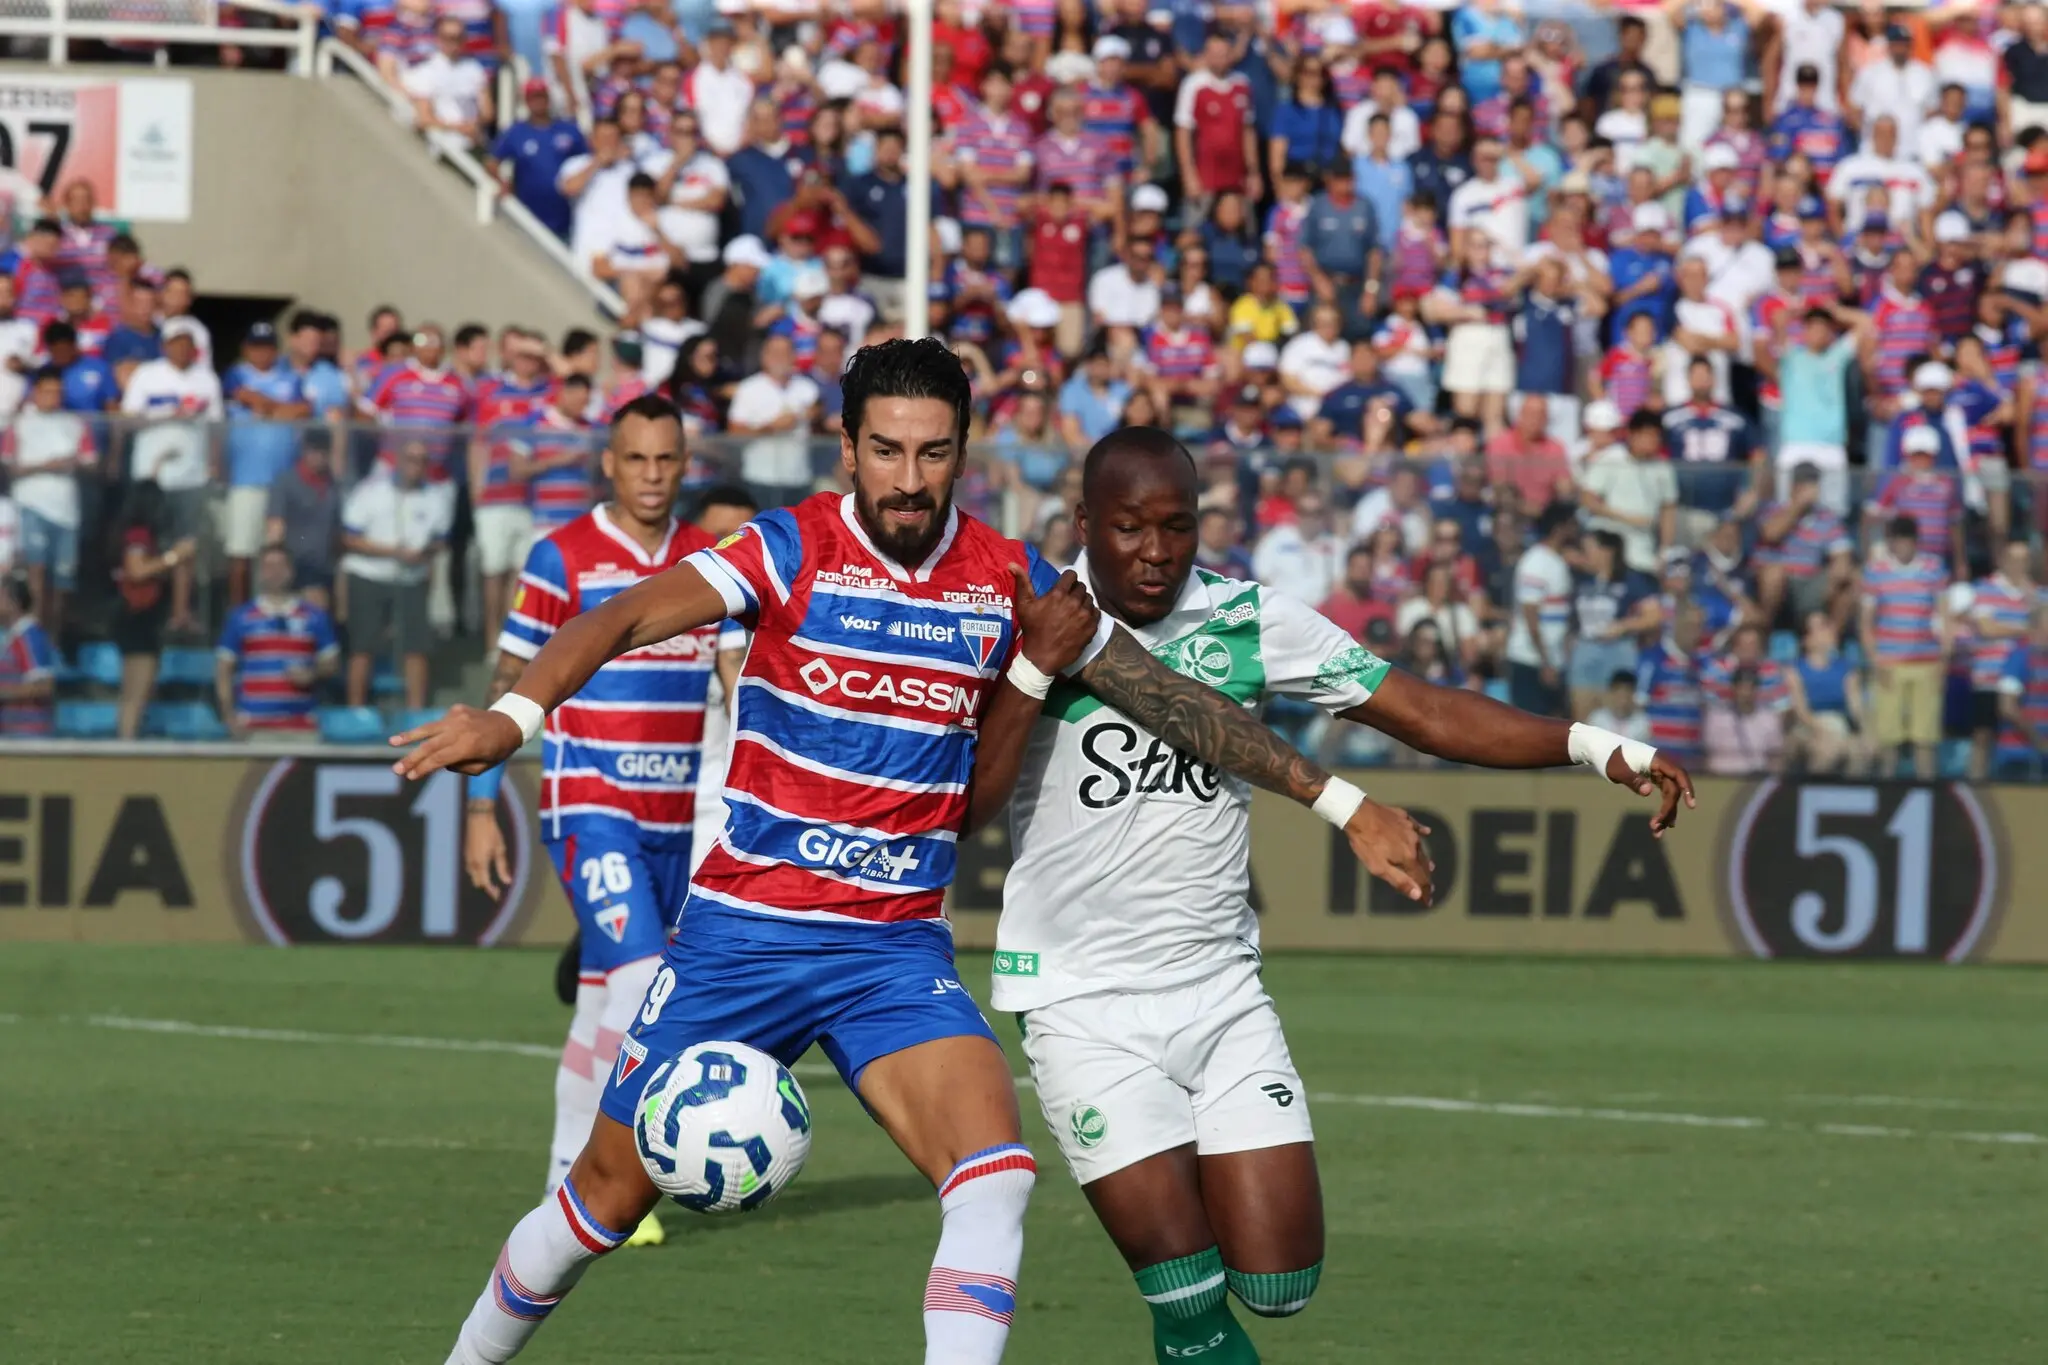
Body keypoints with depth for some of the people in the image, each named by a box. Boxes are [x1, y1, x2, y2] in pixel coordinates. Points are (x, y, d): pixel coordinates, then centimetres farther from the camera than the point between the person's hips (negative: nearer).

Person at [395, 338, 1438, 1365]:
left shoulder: (1010, 584, 1)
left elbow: (1175, 704, 9)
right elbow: (622, 621, -22)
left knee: (993, 1176, -22)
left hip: (897, 951, 2)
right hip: (740, 933, -2)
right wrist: (515, 713, -41)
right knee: (606, 1198, 8)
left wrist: (1342, 804, 9)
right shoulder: (795, 551, -9)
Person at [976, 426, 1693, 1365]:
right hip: (1085, 1004, -4)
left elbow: (1425, 714, 1)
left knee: (1281, 1281, -2)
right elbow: (967, 798, -16)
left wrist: (1595, 746, -9)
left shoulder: (1249, 620, 2)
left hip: (1223, 994, 4)